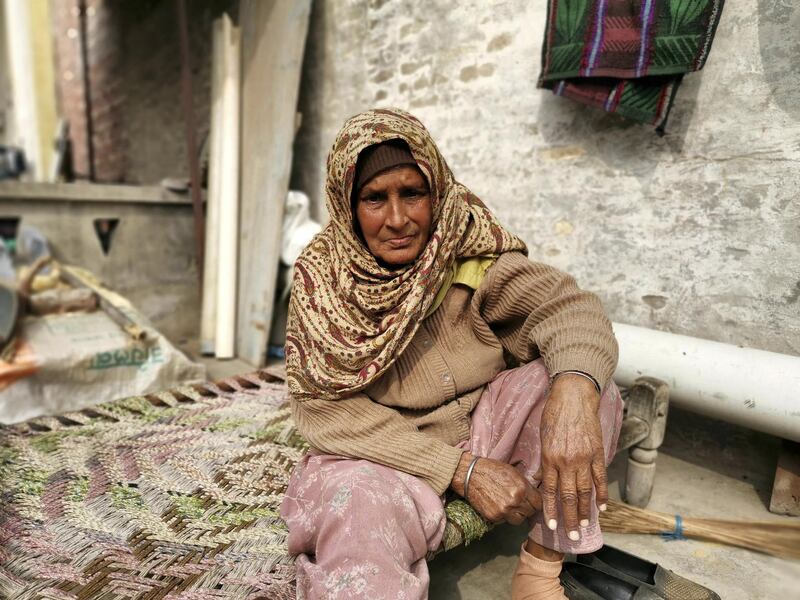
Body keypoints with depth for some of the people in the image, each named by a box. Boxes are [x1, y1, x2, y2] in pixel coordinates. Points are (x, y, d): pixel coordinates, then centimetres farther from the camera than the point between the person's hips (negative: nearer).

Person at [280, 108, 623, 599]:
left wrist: (575, 385, -46)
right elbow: (324, 406, -16)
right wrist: (460, 470, -24)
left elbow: (569, 306, -21)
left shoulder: (470, 249, -12)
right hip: (382, 449, -2)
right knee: (358, 516, -35)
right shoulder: (321, 277, -11)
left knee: (581, 383, -21)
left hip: (485, 423, 3)